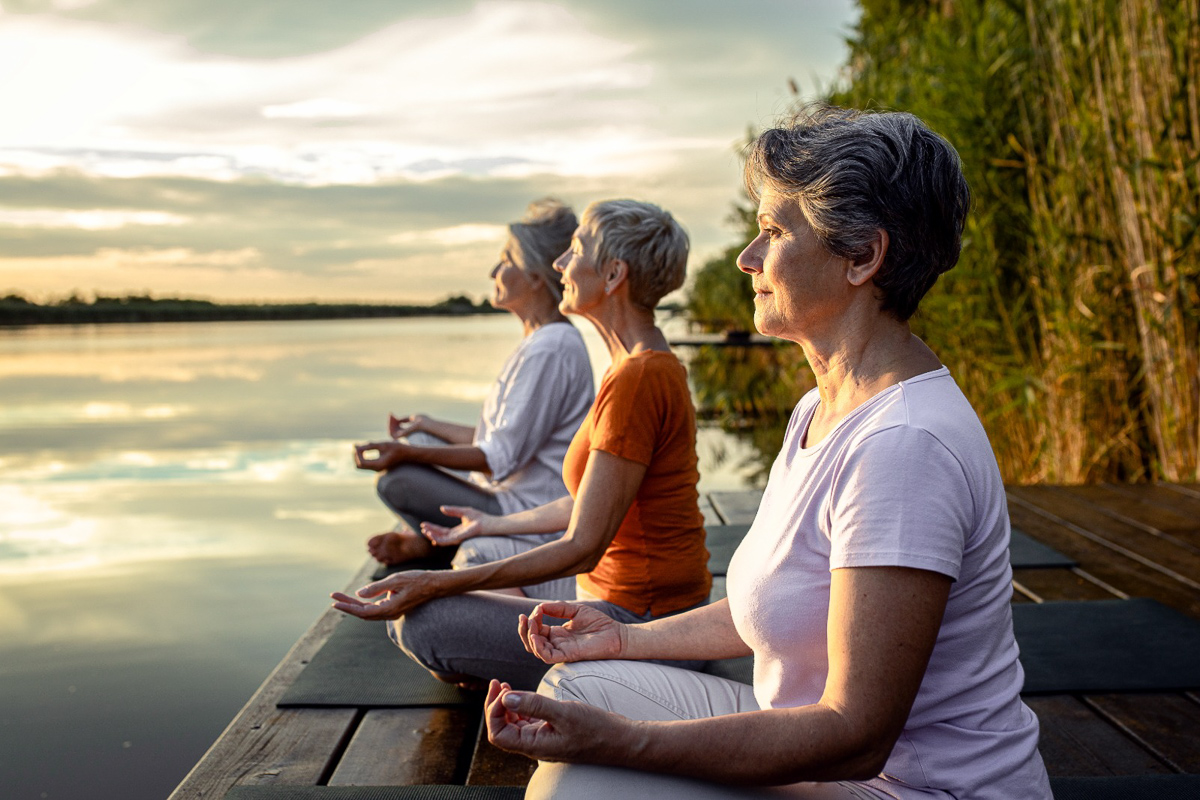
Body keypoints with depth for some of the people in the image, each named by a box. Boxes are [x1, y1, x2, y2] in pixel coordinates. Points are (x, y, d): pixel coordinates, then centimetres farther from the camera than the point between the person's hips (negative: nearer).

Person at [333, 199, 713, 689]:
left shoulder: (637, 379, -23)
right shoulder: (639, 367, 9)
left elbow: (582, 548, -24)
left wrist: (437, 584, -23)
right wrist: (491, 525, 28)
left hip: (642, 625, -10)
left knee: (422, 622, -14)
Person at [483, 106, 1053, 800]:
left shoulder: (903, 444, -27)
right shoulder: (819, 411, 6)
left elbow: (855, 736, -27)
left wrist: (617, 740, -28)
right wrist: (626, 638, 15)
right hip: (824, 739, 9)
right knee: (578, 685, 5)